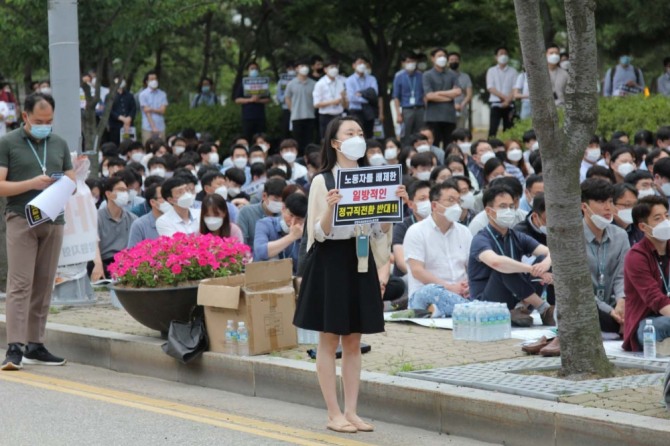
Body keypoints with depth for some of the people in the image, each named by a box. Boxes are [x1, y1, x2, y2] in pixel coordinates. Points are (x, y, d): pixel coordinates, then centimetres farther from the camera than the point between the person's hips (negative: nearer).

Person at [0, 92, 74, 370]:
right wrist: (32, 184, -16)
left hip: (53, 221, 5)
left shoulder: (59, 144, 15)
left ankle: (35, 345, 12)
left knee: (43, 285, 6)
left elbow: (71, 180, 19)